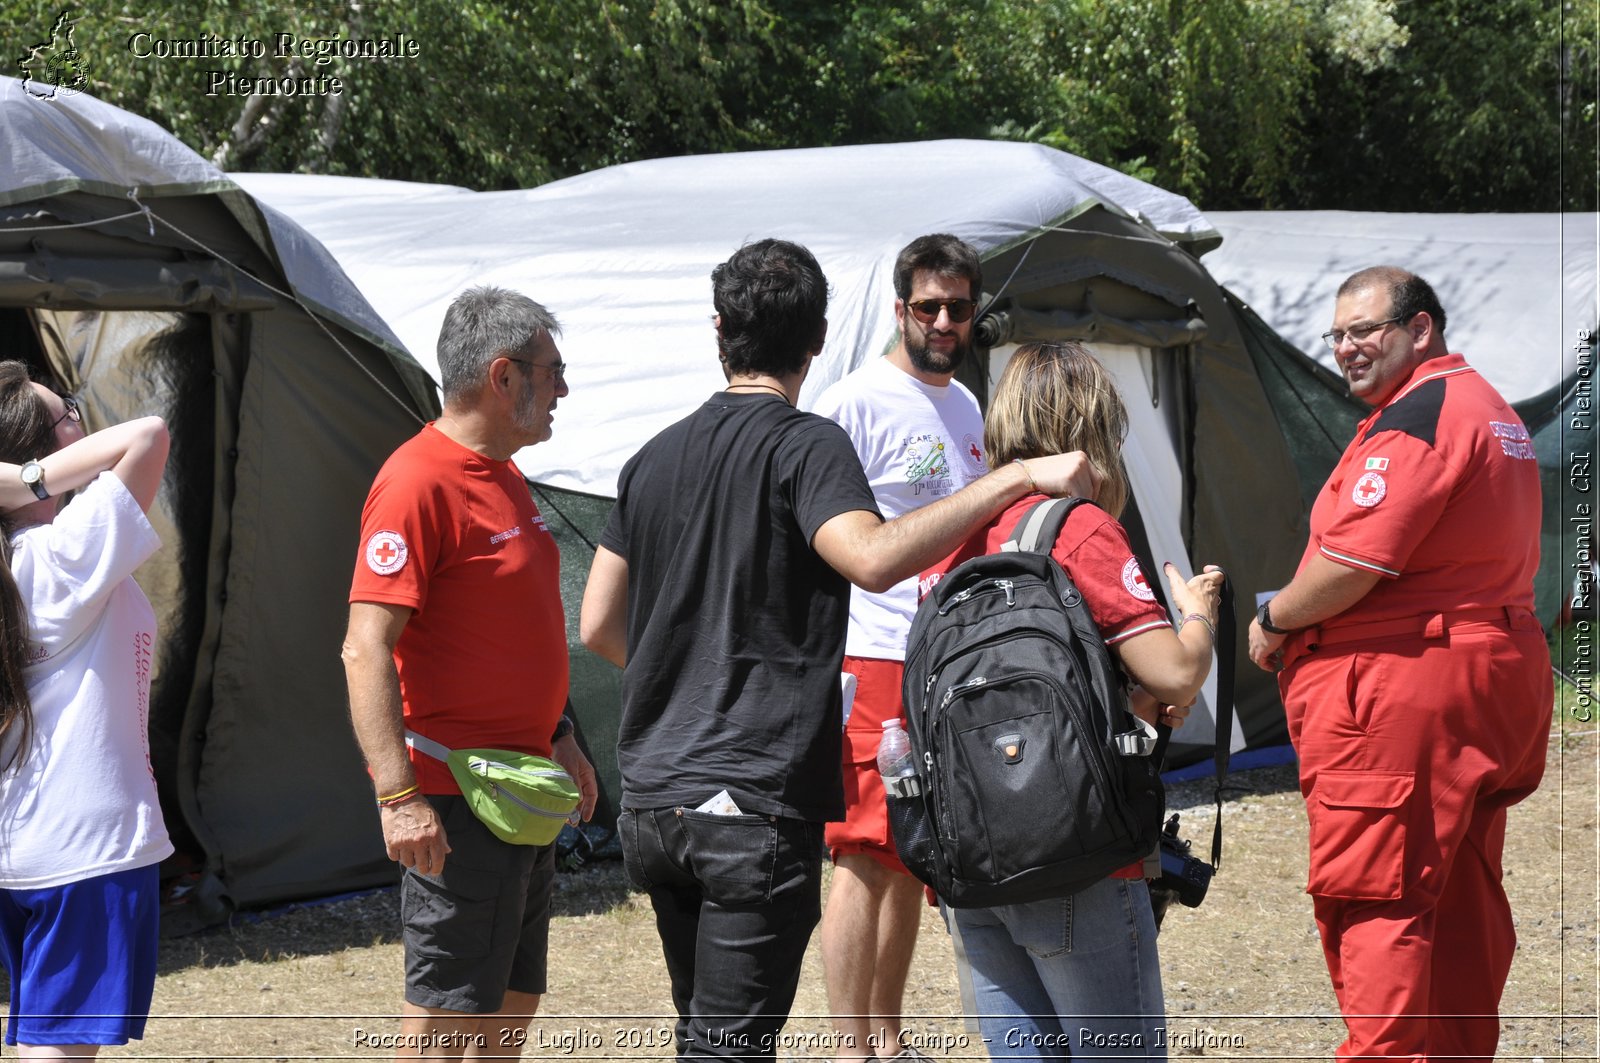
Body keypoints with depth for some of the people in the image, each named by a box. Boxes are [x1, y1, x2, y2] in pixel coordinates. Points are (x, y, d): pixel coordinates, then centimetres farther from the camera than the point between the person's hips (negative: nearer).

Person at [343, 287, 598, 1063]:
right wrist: (397, 794, -29)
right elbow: (366, 650, -23)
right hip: (453, 802, -10)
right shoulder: (418, 483, -18)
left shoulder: (502, 475, 13)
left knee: (514, 998, 15)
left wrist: (556, 736, 24)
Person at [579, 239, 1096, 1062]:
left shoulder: (655, 459, 13)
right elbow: (873, 559, -27)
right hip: (755, 801, -7)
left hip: (652, 801, 7)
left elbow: (599, 628, 17)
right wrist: (1015, 478, -25)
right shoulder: (804, 447, -8)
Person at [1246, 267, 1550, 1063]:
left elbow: (1351, 565, -21)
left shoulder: (1415, 417, -15)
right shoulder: (1486, 406, 18)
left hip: (1400, 696, -11)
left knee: (1370, 901, -9)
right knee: (1462, 900, 14)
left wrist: (1272, 623, -4)